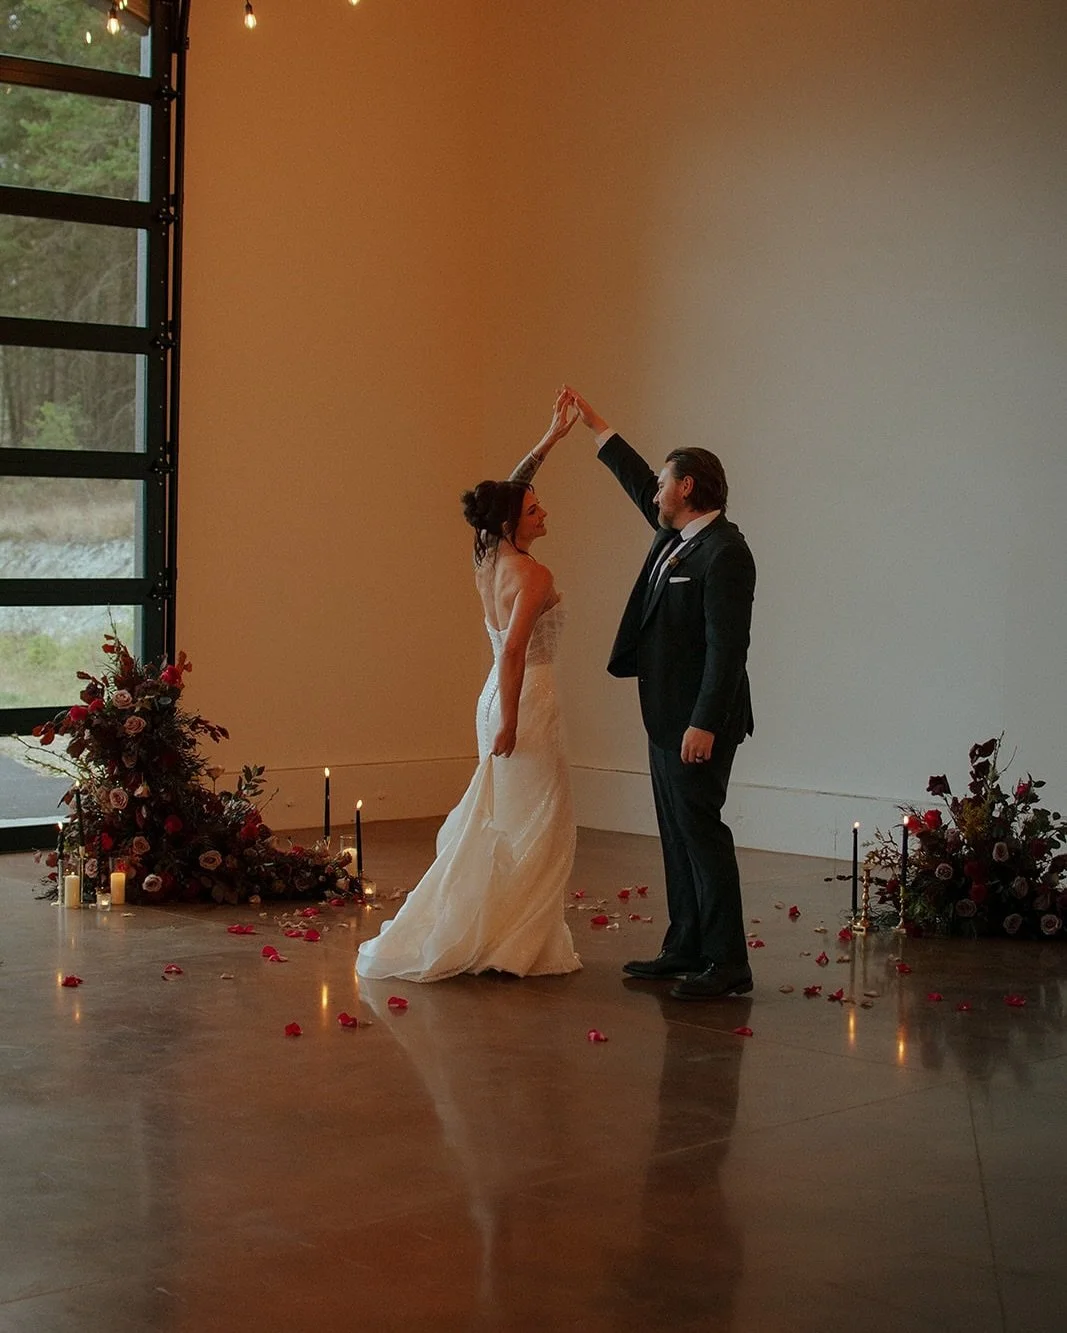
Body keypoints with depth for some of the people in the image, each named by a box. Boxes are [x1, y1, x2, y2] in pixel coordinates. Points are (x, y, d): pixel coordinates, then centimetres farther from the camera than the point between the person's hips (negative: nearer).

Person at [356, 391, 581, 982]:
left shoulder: (487, 560, 6)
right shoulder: (532, 575, -18)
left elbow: (509, 488, 20)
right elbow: (514, 652, -26)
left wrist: (551, 438, 19)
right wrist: (509, 724, -23)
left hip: (497, 697, 9)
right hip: (526, 701, -9)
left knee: (498, 825, 15)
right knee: (534, 829, -1)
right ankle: (512, 948, 2)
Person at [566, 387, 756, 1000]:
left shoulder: (724, 553, -16)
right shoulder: (676, 536, 12)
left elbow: (727, 646, -22)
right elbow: (640, 484, 30)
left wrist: (704, 724, -26)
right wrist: (596, 426, 35)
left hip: (697, 723, -10)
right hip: (667, 719, 10)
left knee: (701, 833, -9)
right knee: (680, 837, 12)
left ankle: (728, 964, -6)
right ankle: (686, 950, 19)